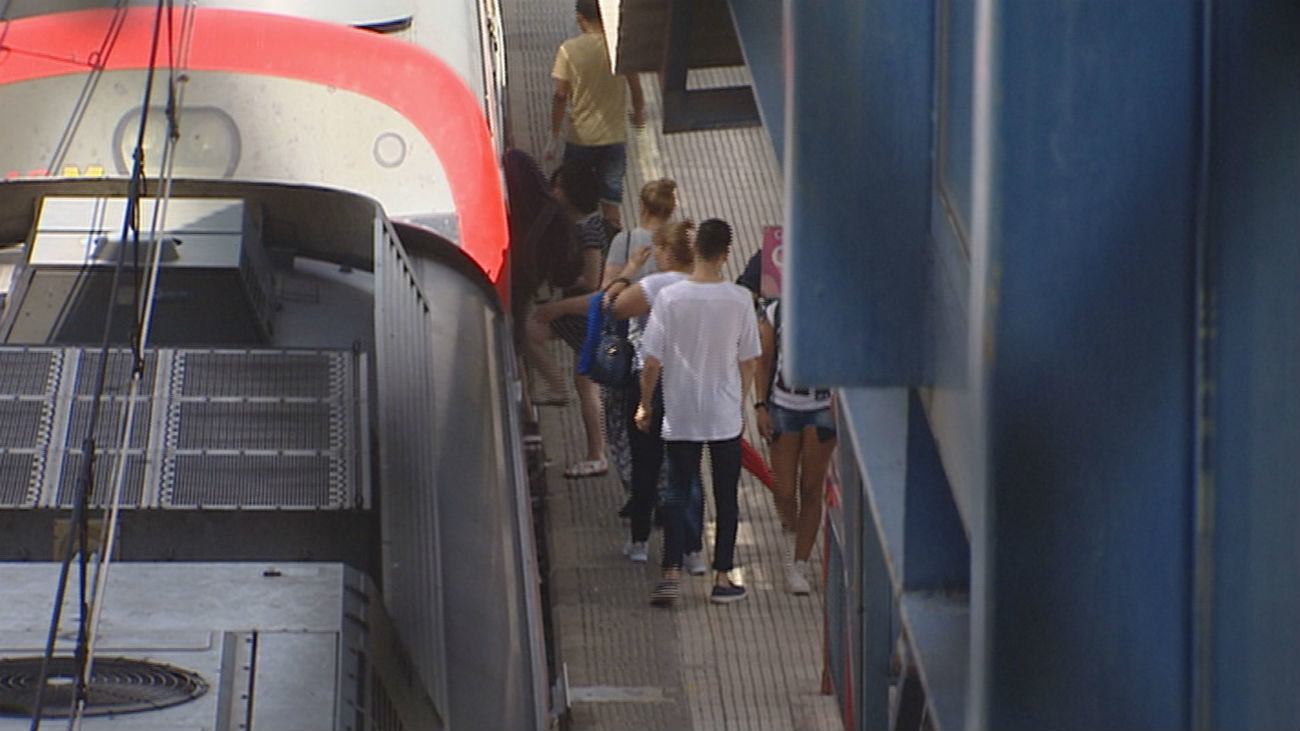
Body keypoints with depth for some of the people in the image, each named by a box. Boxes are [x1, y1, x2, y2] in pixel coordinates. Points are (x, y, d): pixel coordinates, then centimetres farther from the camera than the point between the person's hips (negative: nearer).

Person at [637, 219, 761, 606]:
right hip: (726, 415, 0)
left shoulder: (669, 297, -10)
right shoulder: (739, 299, -8)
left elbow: (652, 360, -7)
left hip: (680, 416, 0)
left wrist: (645, 405, 7)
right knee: (726, 496, 10)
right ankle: (722, 577, 12)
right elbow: (748, 361, 0)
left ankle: (671, 574, -3)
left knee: (677, 493, 7)